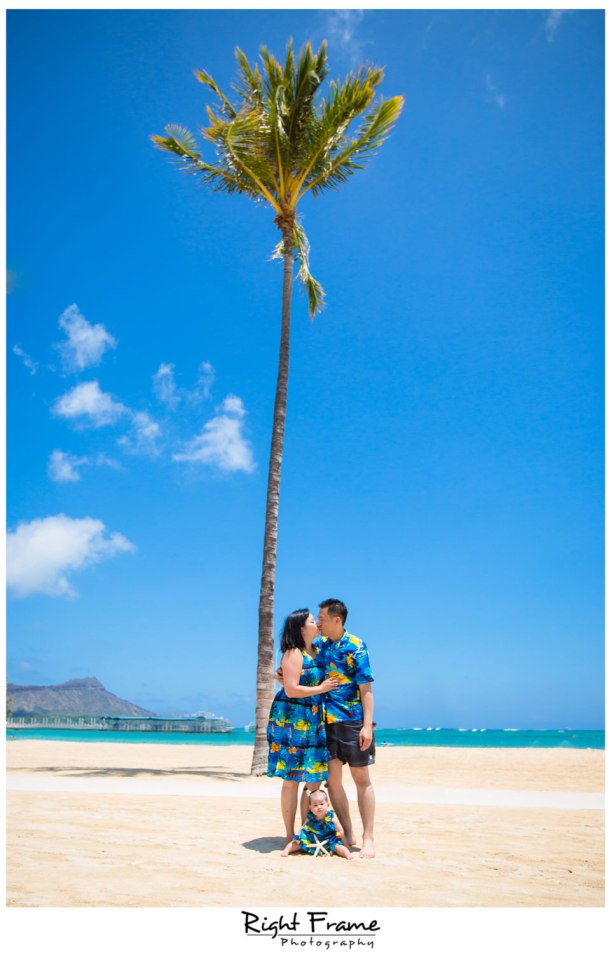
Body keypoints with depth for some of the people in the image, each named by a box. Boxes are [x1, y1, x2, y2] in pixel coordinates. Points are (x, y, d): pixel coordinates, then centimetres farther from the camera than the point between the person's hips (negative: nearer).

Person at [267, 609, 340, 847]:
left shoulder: (316, 651, 13)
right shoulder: (293, 653, -12)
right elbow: (291, 690, -19)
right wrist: (321, 688, -12)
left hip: (312, 722, 8)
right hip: (291, 719, -8)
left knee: (315, 779, 8)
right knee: (292, 780, 0)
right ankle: (290, 835, 10)